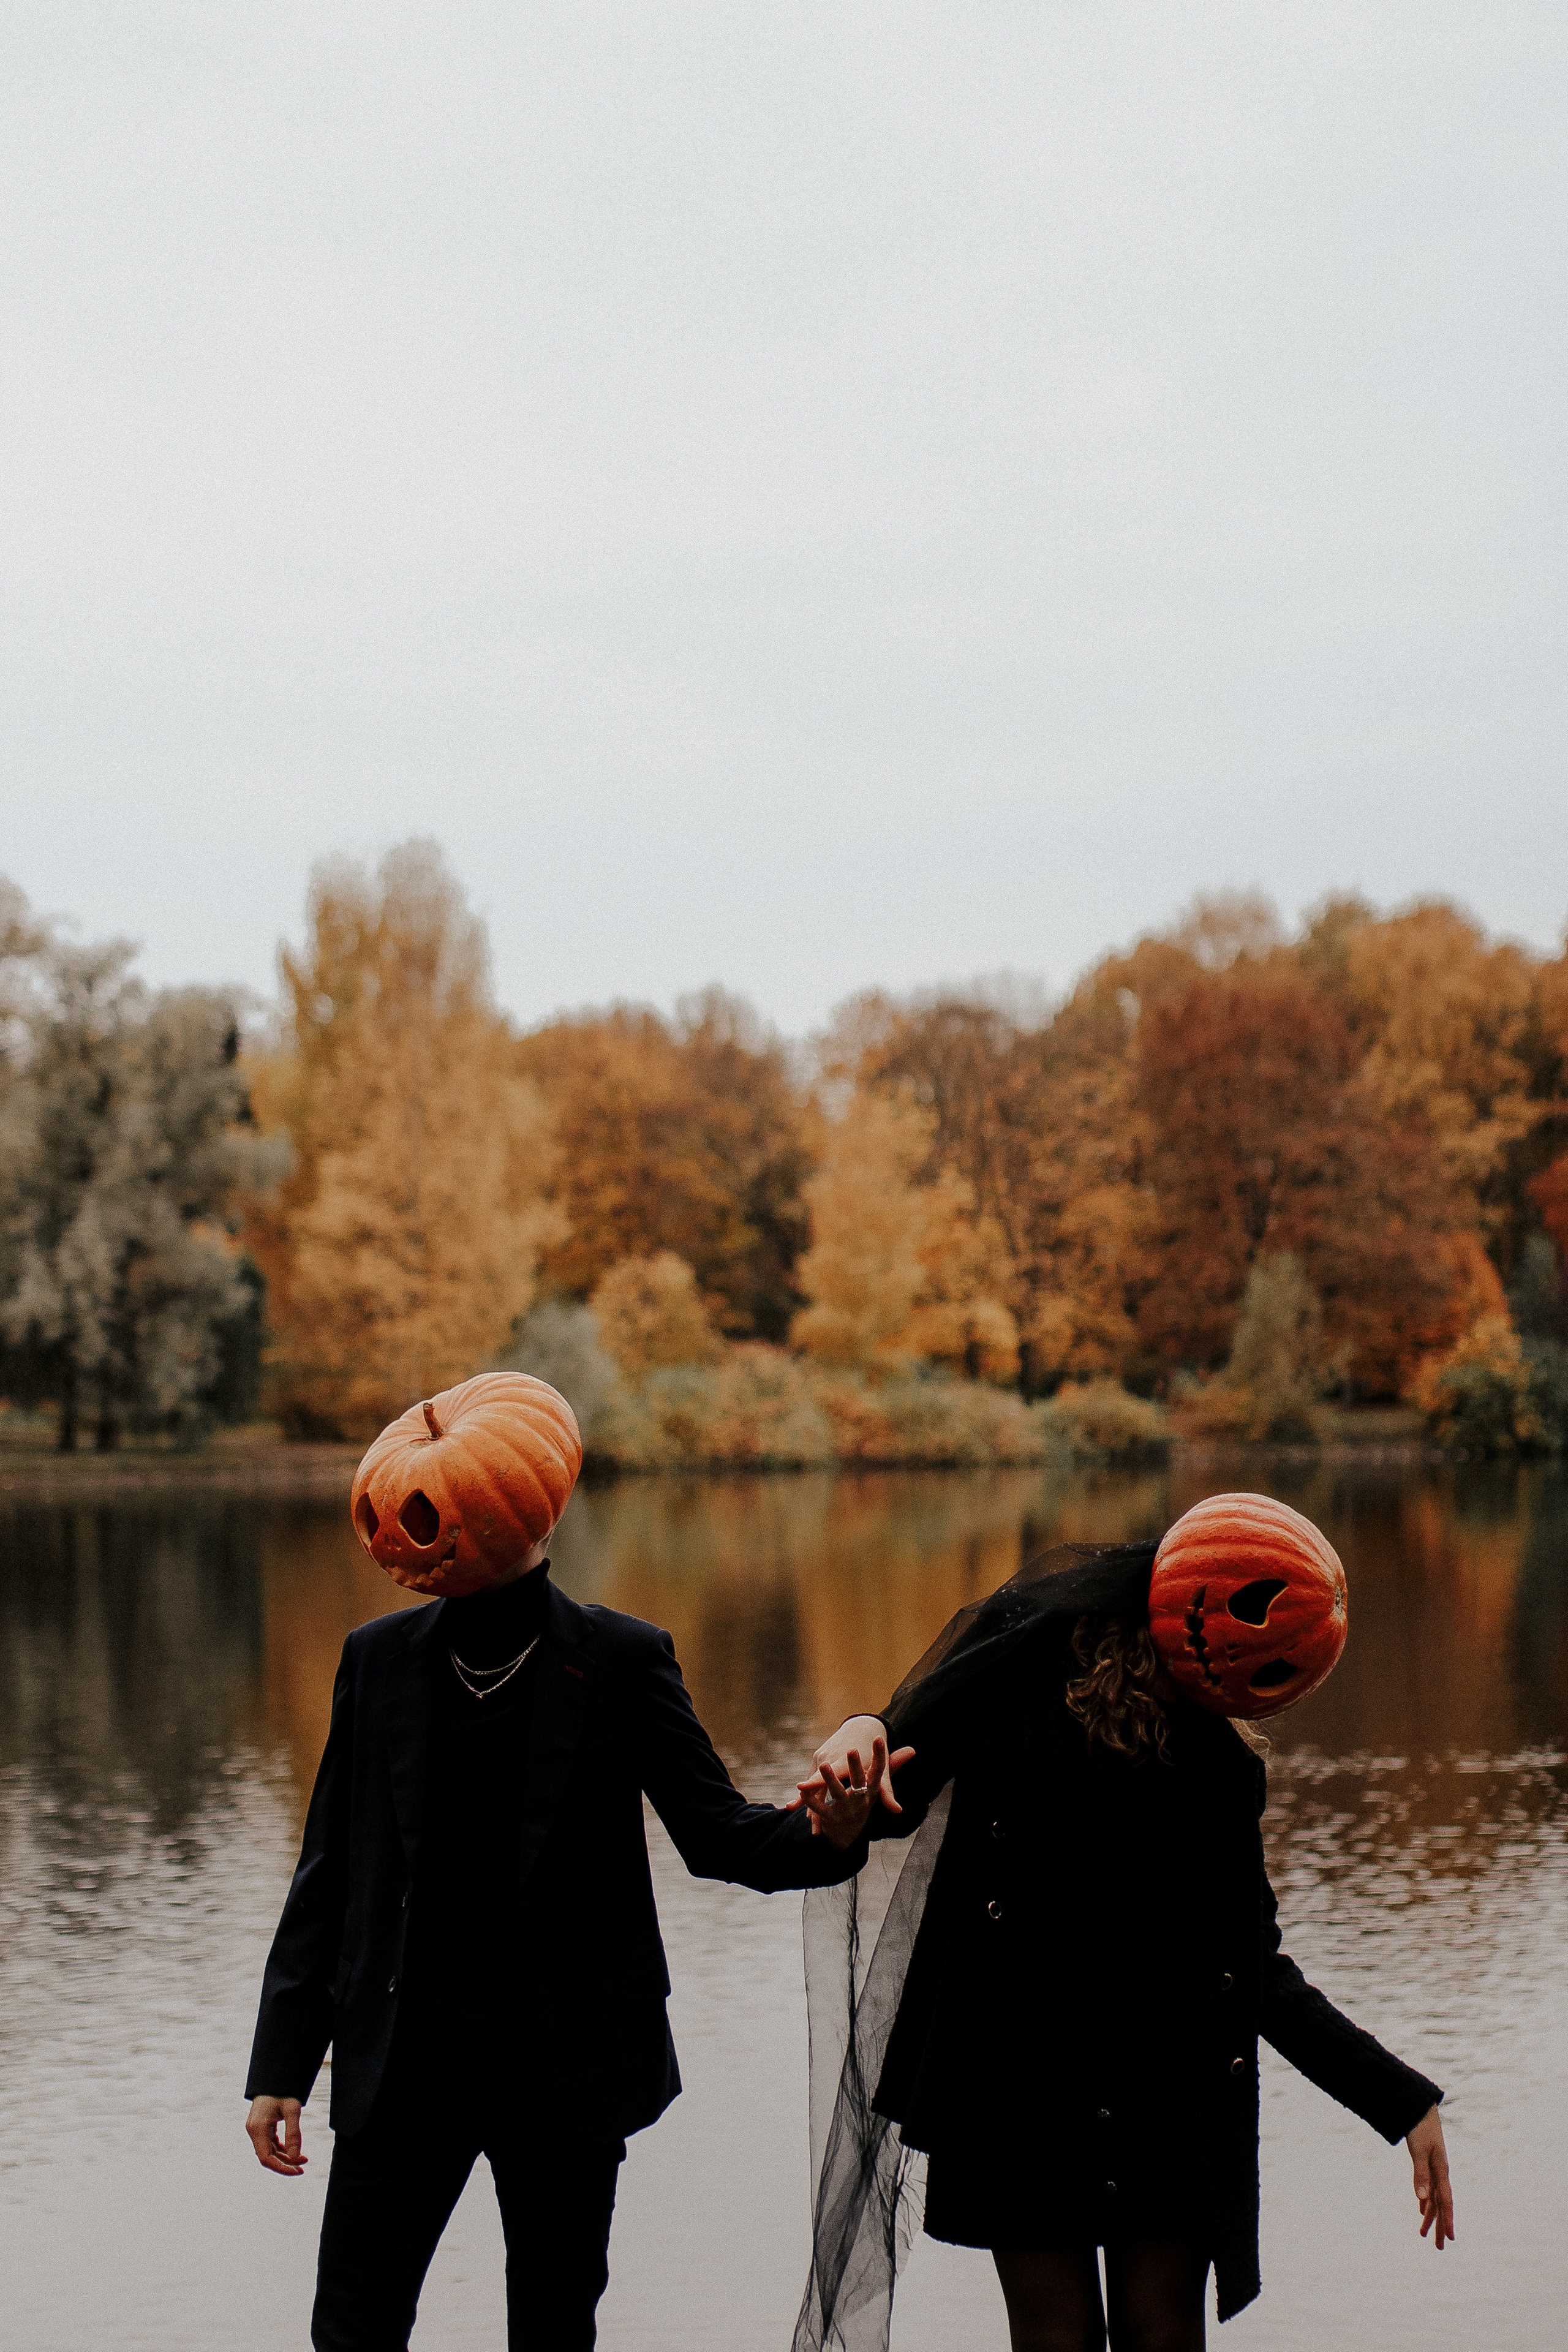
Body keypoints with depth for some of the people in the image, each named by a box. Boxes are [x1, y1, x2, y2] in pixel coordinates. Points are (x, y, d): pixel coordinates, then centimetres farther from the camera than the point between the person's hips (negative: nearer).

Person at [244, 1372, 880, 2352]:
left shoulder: (621, 1660, -2)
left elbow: (717, 1832, -5)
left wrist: (825, 1835, -27)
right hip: (406, 2054, 1)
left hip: (563, 2064, -1)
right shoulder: (379, 1659, 3)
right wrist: (284, 2061, 3)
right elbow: (331, 1873, 6)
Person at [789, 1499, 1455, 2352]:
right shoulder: (1020, 1664, -2)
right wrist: (861, 1735, -27)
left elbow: (1257, 1969, 11)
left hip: (1173, 2098, 3)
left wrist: (1404, 2100, 8)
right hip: (1020, 2082, -3)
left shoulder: (1223, 1764, 9)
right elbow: (896, 1799, -2)